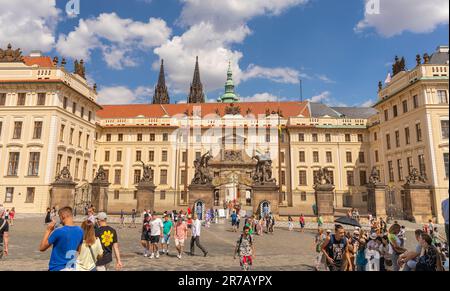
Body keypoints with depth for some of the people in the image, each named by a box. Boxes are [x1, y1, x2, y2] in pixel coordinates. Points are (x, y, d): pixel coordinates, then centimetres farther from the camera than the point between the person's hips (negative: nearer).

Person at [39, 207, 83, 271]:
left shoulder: (58, 231, -20)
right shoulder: (80, 231, -3)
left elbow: (42, 248, -8)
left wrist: (48, 230, -4)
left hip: (57, 268, -5)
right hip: (71, 268, 5)